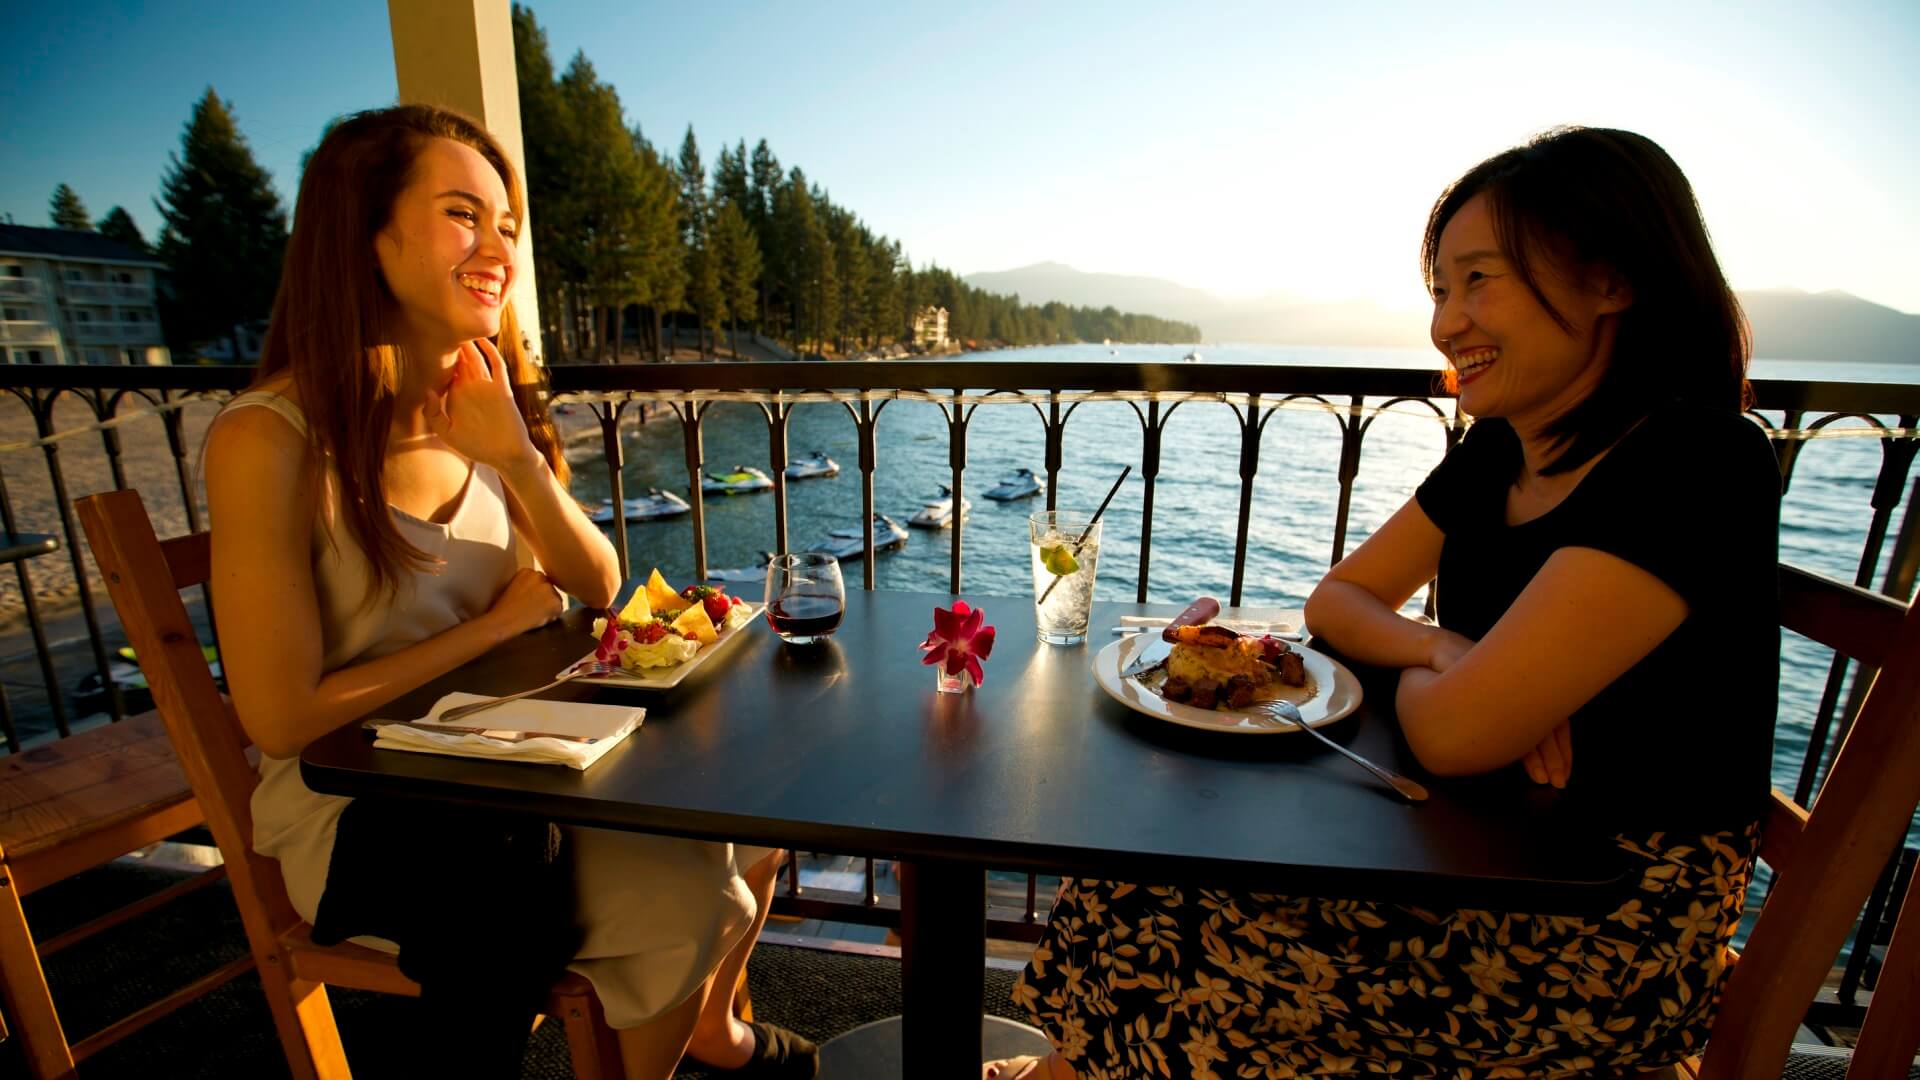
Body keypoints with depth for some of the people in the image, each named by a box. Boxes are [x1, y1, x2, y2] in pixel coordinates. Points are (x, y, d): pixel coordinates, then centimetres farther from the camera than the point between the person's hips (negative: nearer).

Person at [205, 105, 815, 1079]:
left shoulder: (487, 407, 0)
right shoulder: (270, 437, -19)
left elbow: (597, 588, -2)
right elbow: (282, 717, -19)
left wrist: (520, 459, -18)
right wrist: (498, 621, -13)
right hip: (352, 812, -6)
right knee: (683, 892, -19)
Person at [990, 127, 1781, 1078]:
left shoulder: (1693, 466, -23)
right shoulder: (1498, 452, 2)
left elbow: (1452, 732, -28)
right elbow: (1336, 598, 6)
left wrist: (1412, 667, -6)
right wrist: (1445, 654, -14)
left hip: (1600, 953, -6)